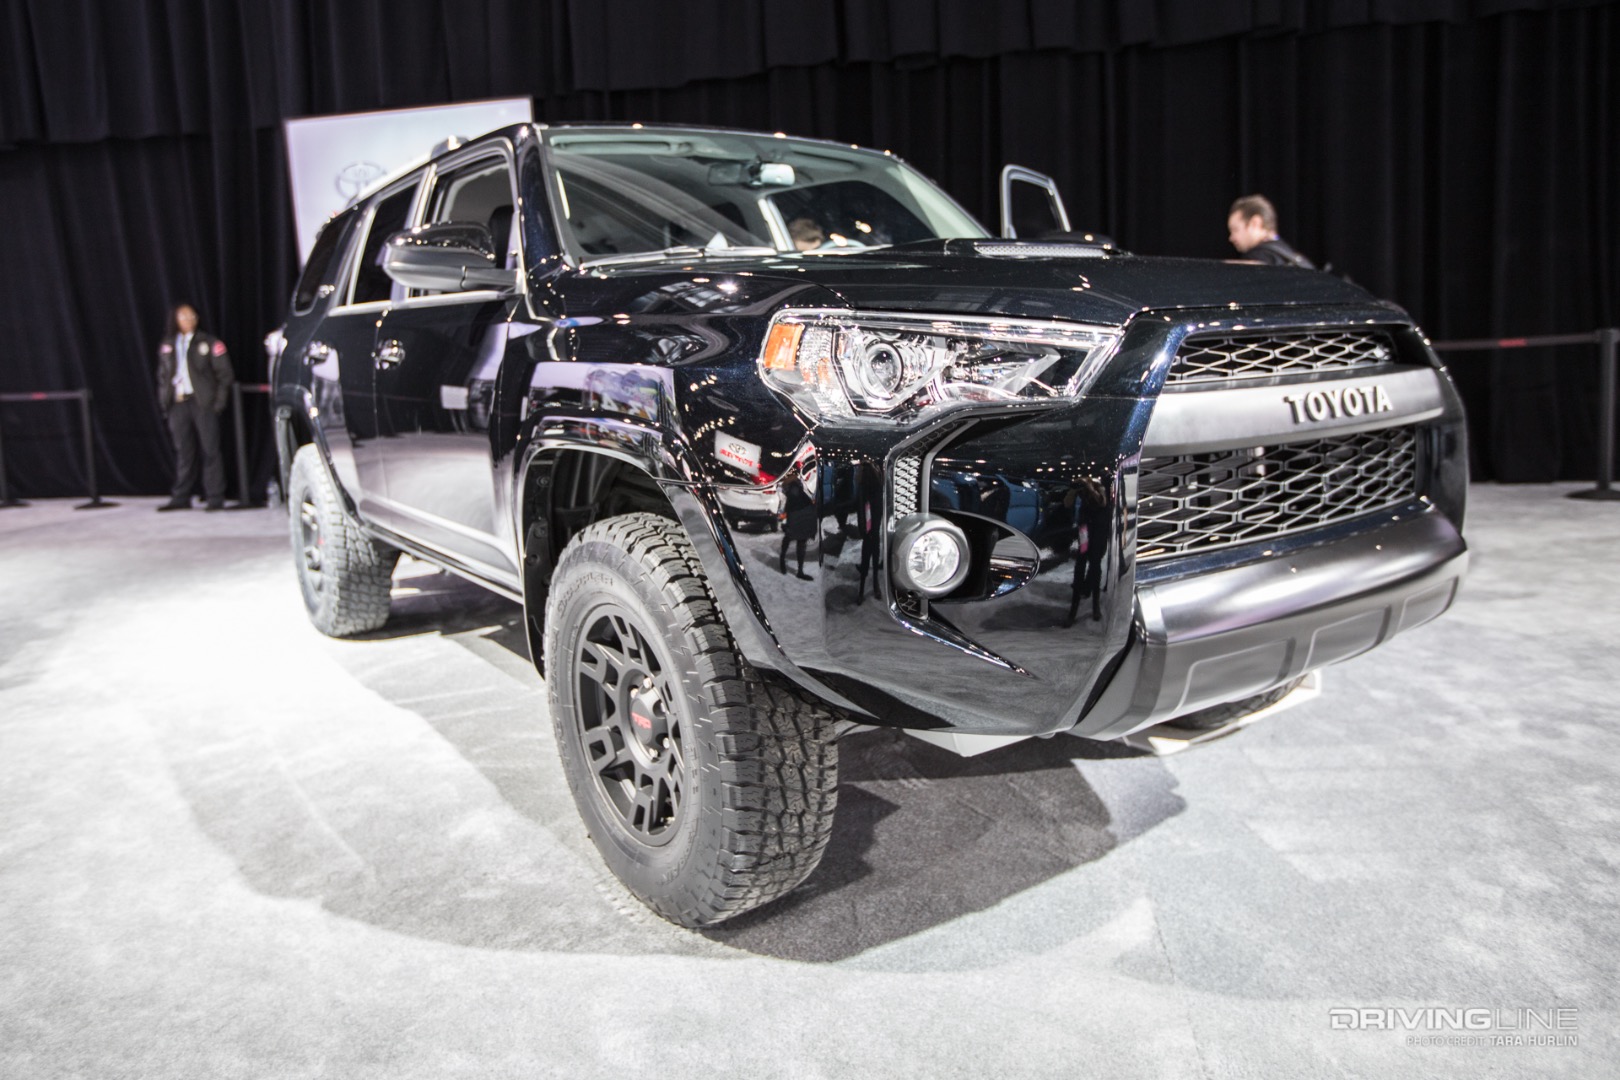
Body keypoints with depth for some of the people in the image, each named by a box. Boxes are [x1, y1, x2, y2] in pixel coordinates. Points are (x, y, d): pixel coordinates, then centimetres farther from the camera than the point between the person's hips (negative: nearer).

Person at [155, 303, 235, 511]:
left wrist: (219, 400, -6)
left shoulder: (209, 343, 2)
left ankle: (215, 499, -1)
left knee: (210, 450, -4)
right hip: (178, 404, 4)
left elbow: (225, 373, 1)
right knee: (183, 452, 7)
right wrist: (164, 402, 10)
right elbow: (162, 375, 20)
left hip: (203, 402, -4)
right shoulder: (166, 345, 14)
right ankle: (181, 497, 13)